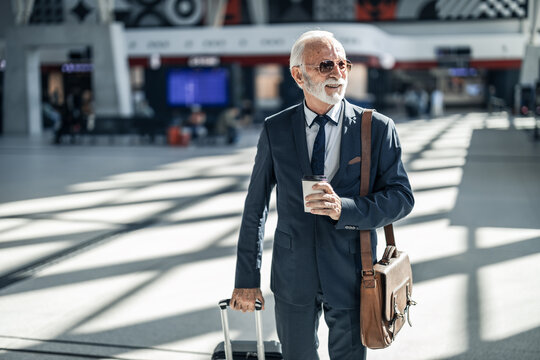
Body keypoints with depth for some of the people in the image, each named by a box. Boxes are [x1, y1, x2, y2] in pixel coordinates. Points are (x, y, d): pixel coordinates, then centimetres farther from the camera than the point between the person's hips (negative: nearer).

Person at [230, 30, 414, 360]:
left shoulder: (377, 128, -6)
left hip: (351, 274, -1)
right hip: (293, 276, 1)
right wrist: (247, 278, 2)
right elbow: (256, 206, 2)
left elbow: (402, 197, -7)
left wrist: (345, 208, -25)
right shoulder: (275, 130, -2)